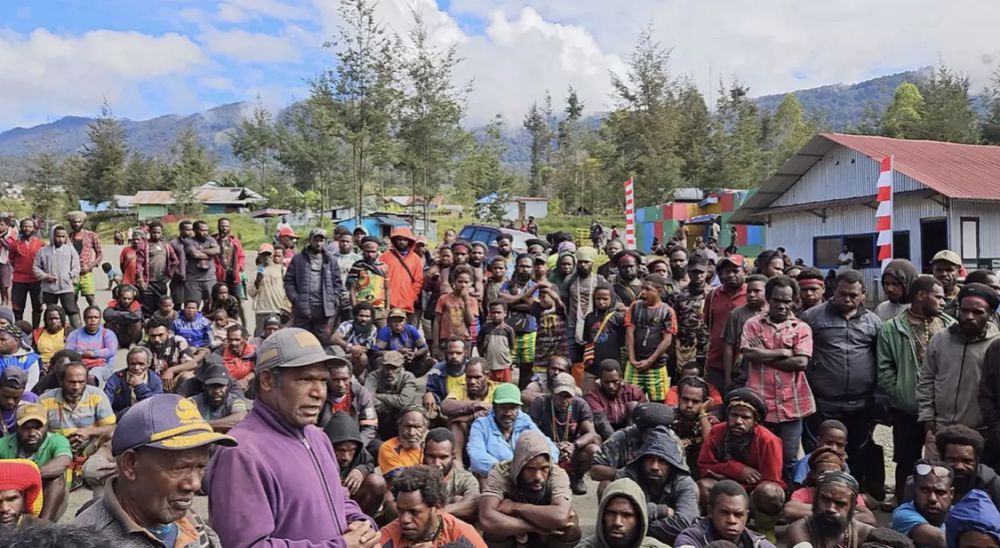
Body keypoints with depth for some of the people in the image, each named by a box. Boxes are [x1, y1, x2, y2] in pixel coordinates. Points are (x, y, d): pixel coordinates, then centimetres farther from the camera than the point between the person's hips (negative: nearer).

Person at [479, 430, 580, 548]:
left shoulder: (557, 474, -24)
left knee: (570, 523, -29)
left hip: (544, 538, 1)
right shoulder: (500, 473, -26)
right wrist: (537, 527, -40)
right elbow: (486, 520, -43)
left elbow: (561, 517, -44)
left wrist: (515, 506, -37)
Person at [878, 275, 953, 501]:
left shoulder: (951, 326, 4)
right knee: (907, 464, 11)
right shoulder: (892, 329, -5)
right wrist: (901, 394, -10)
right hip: (908, 410, -2)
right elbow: (885, 370, -5)